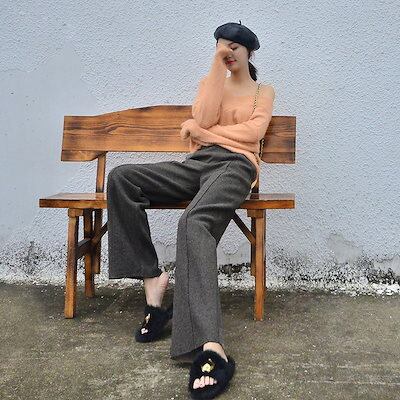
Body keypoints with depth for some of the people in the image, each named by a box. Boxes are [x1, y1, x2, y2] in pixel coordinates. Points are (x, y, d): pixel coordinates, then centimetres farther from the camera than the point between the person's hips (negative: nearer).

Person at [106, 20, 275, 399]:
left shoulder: (264, 91, 20)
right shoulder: (210, 81, 26)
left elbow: (252, 132, -1)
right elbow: (205, 118, 2)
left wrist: (199, 130, 1)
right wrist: (217, 63, 3)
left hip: (235, 165, -4)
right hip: (197, 164, 5)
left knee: (194, 223, -38)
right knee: (120, 177, -21)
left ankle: (211, 349, -53)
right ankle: (152, 277, -22)